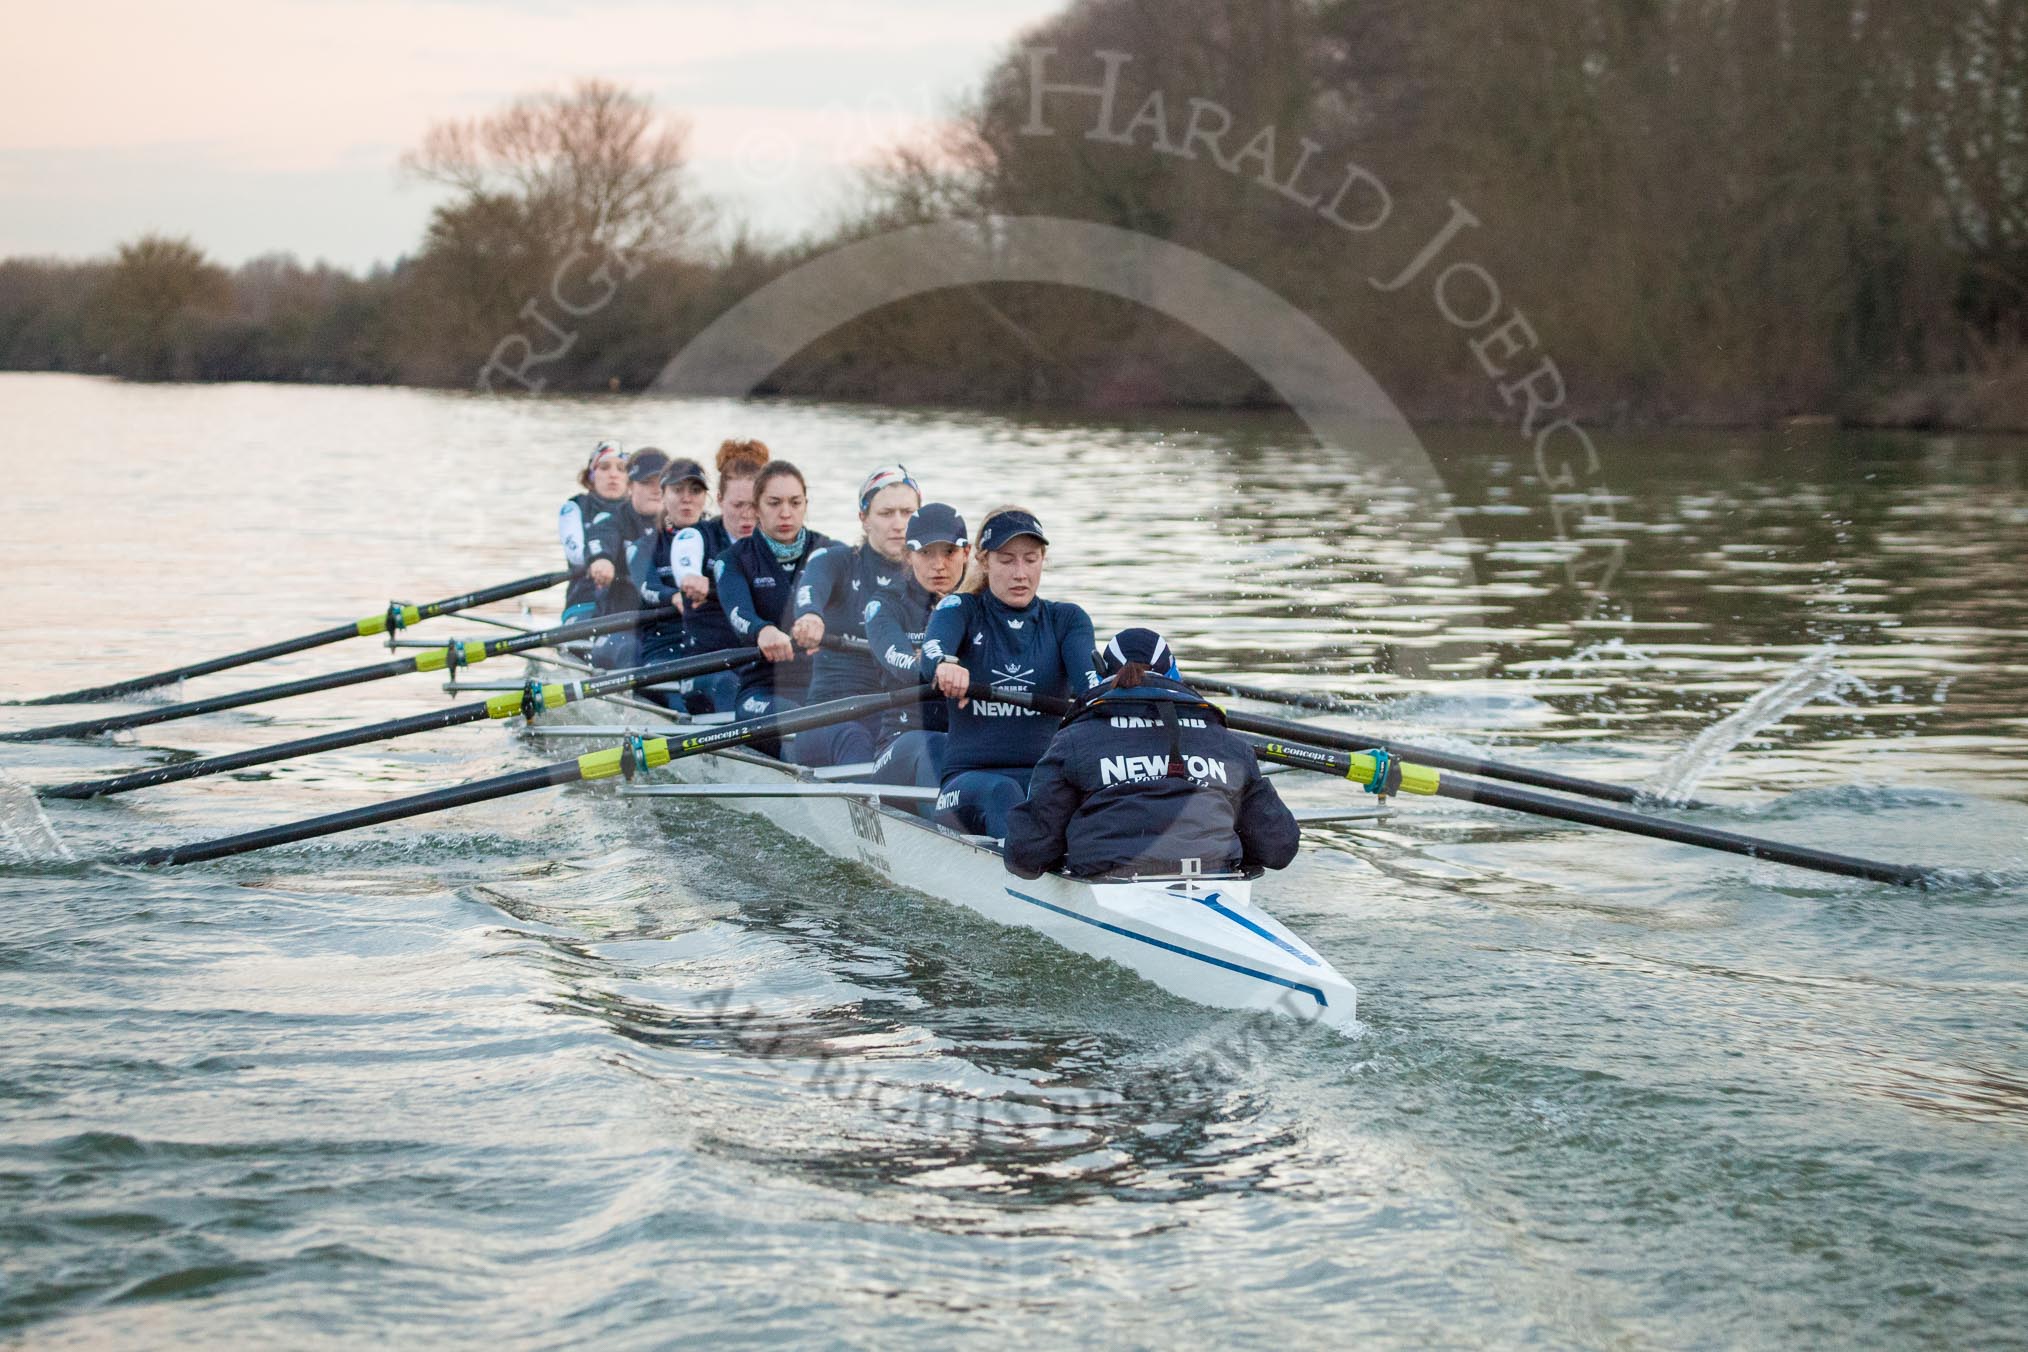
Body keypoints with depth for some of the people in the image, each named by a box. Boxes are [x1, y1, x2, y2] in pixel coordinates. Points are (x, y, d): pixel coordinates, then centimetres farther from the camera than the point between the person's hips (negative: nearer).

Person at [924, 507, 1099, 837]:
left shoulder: (1067, 620, 15)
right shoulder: (960, 609, 9)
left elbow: (1086, 674, -8)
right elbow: (935, 643, -16)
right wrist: (944, 664, -43)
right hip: (969, 778, -2)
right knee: (999, 792, -37)